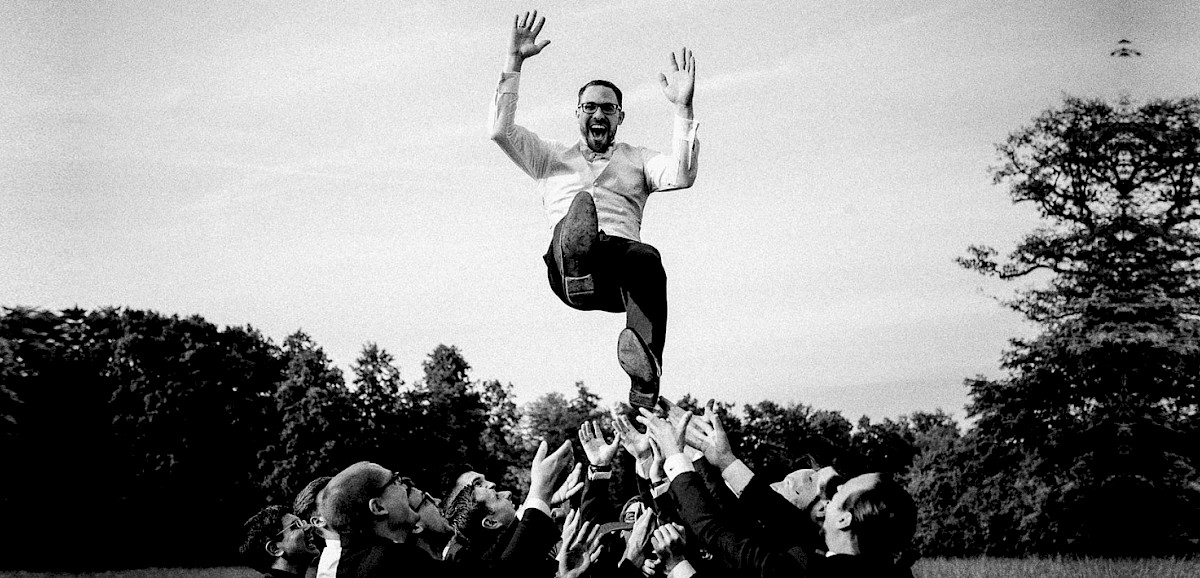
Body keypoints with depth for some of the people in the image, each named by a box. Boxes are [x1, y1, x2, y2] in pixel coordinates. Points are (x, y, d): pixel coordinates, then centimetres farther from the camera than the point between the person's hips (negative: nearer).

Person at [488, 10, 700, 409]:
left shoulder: (637, 159, 31)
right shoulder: (552, 158, 33)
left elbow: (681, 176, 9)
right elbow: (499, 129, 17)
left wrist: (683, 108, 3)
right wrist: (515, 62, 15)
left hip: (619, 269, 1)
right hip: (567, 260, -1)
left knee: (646, 258, -39)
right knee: (584, 200, -34)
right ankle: (579, 275, -72)